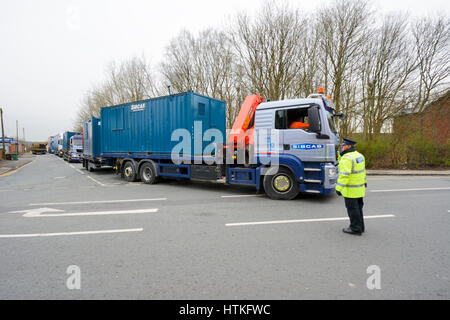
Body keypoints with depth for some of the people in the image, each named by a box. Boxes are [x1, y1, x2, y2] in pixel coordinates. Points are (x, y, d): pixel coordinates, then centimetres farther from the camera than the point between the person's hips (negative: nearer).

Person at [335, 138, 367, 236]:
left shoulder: (347, 158, -22)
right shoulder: (359, 155, 9)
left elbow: (344, 175, -28)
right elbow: (363, 170, 21)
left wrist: (339, 188, -27)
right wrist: (364, 181, 33)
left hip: (350, 189, -9)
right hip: (360, 187, 9)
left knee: (352, 208, 1)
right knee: (358, 207, 18)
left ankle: (356, 229, 10)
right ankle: (360, 227, 29)